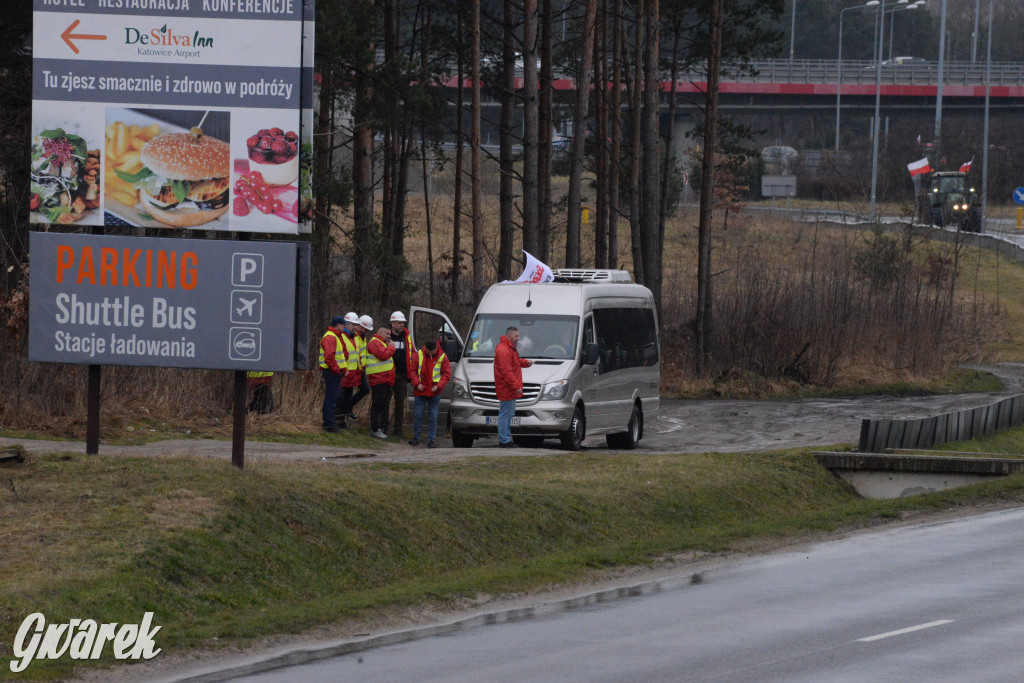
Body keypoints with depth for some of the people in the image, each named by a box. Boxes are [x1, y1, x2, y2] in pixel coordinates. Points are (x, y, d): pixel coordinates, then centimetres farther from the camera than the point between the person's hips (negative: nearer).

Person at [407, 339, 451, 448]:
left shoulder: (442, 357, -3)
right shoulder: (419, 355, -2)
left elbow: (446, 374, 0)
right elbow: (412, 370, 3)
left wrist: (438, 386, -12)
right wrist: (417, 383, -10)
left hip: (435, 392, 0)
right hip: (421, 390, 0)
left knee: (433, 417, 1)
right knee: (418, 415, 2)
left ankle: (431, 440, 7)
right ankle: (416, 438, 15)